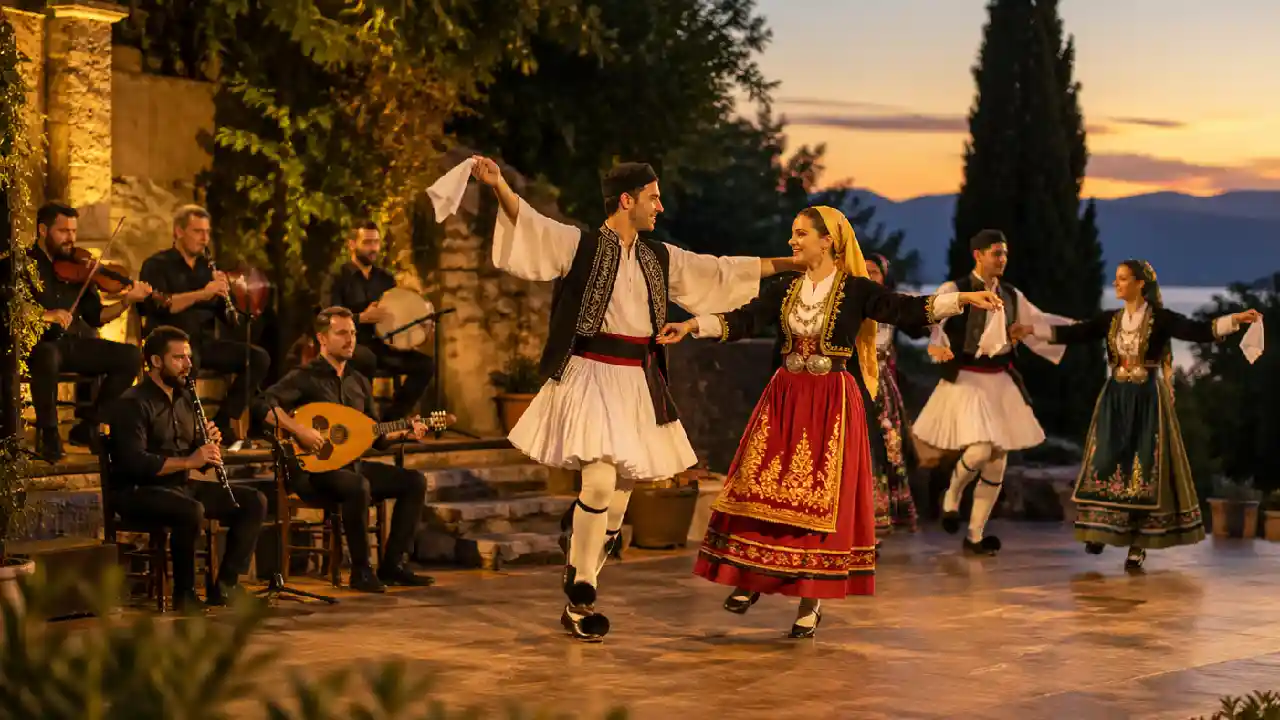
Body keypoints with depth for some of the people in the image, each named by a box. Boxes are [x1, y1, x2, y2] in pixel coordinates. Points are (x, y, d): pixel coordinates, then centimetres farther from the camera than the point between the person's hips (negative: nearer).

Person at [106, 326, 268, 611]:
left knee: (254, 501, -4)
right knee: (192, 511, -38)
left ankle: (225, 585, -5)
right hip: (137, 491, -8)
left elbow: (201, 461, 17)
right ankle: (184, 593, -20)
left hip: (180, 485, 8)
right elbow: (135, 462, -25)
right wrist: (188, 461, -28)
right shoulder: (132, 403, -12)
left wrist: (209, 445, -6)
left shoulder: (184, 398, 13)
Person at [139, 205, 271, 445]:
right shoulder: (157, 265, 3)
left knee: (259, 358, -14)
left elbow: (229, 322, 15)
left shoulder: (208, 268, 18)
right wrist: (202, 293, -21)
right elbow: (157, 305, -18)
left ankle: (222, 423, -10)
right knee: (188, 361, -41)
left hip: (204, 341, 6)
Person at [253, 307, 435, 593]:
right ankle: (361, 571, -21)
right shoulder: (305, 377, -8)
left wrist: (405, 433, 1)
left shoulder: (358, 382, 15)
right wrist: (300, 430, -31)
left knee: (414, 481, -6)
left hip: (351, 464, 8)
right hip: (312, 470, -8)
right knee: (358, 486, -37)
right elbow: (263, 406, -23)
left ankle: (392, 564, -1)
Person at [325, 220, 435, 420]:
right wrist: (362, 318, -24)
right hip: (350, 344, -6)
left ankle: (391, 419, -8)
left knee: (425, 364, -15)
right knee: (366, 359, -41)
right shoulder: (339, 278, -2)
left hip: (381, 344, 6)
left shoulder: (386, 278, 16)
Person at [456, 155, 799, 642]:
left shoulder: (659, 258, 13)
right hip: (592, 377, -6)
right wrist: (498, 185, -38)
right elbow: (530, 224, -19)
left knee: (619, 495, 5)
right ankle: (580, 594, -4)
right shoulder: (580, 245, -4)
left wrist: (795, 263, 24)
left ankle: (578, 600, 17)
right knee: (600, 479, -20)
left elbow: (722, 271, 21)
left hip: (638, 383, 6)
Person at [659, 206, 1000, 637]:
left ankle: (812, 600, 6)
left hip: (833, 405, -4)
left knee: (820, 497, -1)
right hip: (784, 401, 4)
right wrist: (692, 326, -8)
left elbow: (905, 309, -10)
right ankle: (751, 578, 14)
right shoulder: (785, 291, 8)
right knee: (766, 491, 1)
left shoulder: (856, 290, -4)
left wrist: (961, 299, -20)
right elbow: (743, 321, 3)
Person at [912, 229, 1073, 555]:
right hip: (966, 380, -6)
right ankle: (952, 495, 12)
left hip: (1001, 382, 6)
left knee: (998, 462, 6)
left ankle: (975, 536, 18)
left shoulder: (1011, 296, 10)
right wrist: (934, 345, -44)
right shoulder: (954, 291, -9)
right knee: (979, 451, -22)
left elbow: (1038, 323, 20)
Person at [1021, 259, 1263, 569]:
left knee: (1144, 468, -2)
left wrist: (1235, 320, -28)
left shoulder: (1160, 318, -5)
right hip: (1115, 399, 3)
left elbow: (1198, 331, -14)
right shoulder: (1110, 319, 7)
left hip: (1148, 400, -3)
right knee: (1107, 464, -3)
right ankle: (1100, 529, 11)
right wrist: (1031, 329, 3)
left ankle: (1138, 543, 5)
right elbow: (1071, 333, 7)